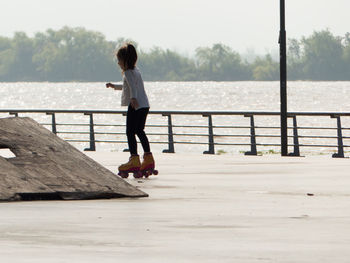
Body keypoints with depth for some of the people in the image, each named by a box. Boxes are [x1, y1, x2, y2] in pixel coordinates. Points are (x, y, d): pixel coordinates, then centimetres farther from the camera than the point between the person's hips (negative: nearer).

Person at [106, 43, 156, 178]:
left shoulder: (128, 72, -9)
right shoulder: (136, 70, 21)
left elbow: (133, 86, -28)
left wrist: (133, 98, -43)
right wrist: (114, 86, 45)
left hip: (135, 106, -10)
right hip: (144, 105, 10)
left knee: (130, 132, -7)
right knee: (139, 131, 18)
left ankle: (134, 161, -14)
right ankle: (148, 158, 21)